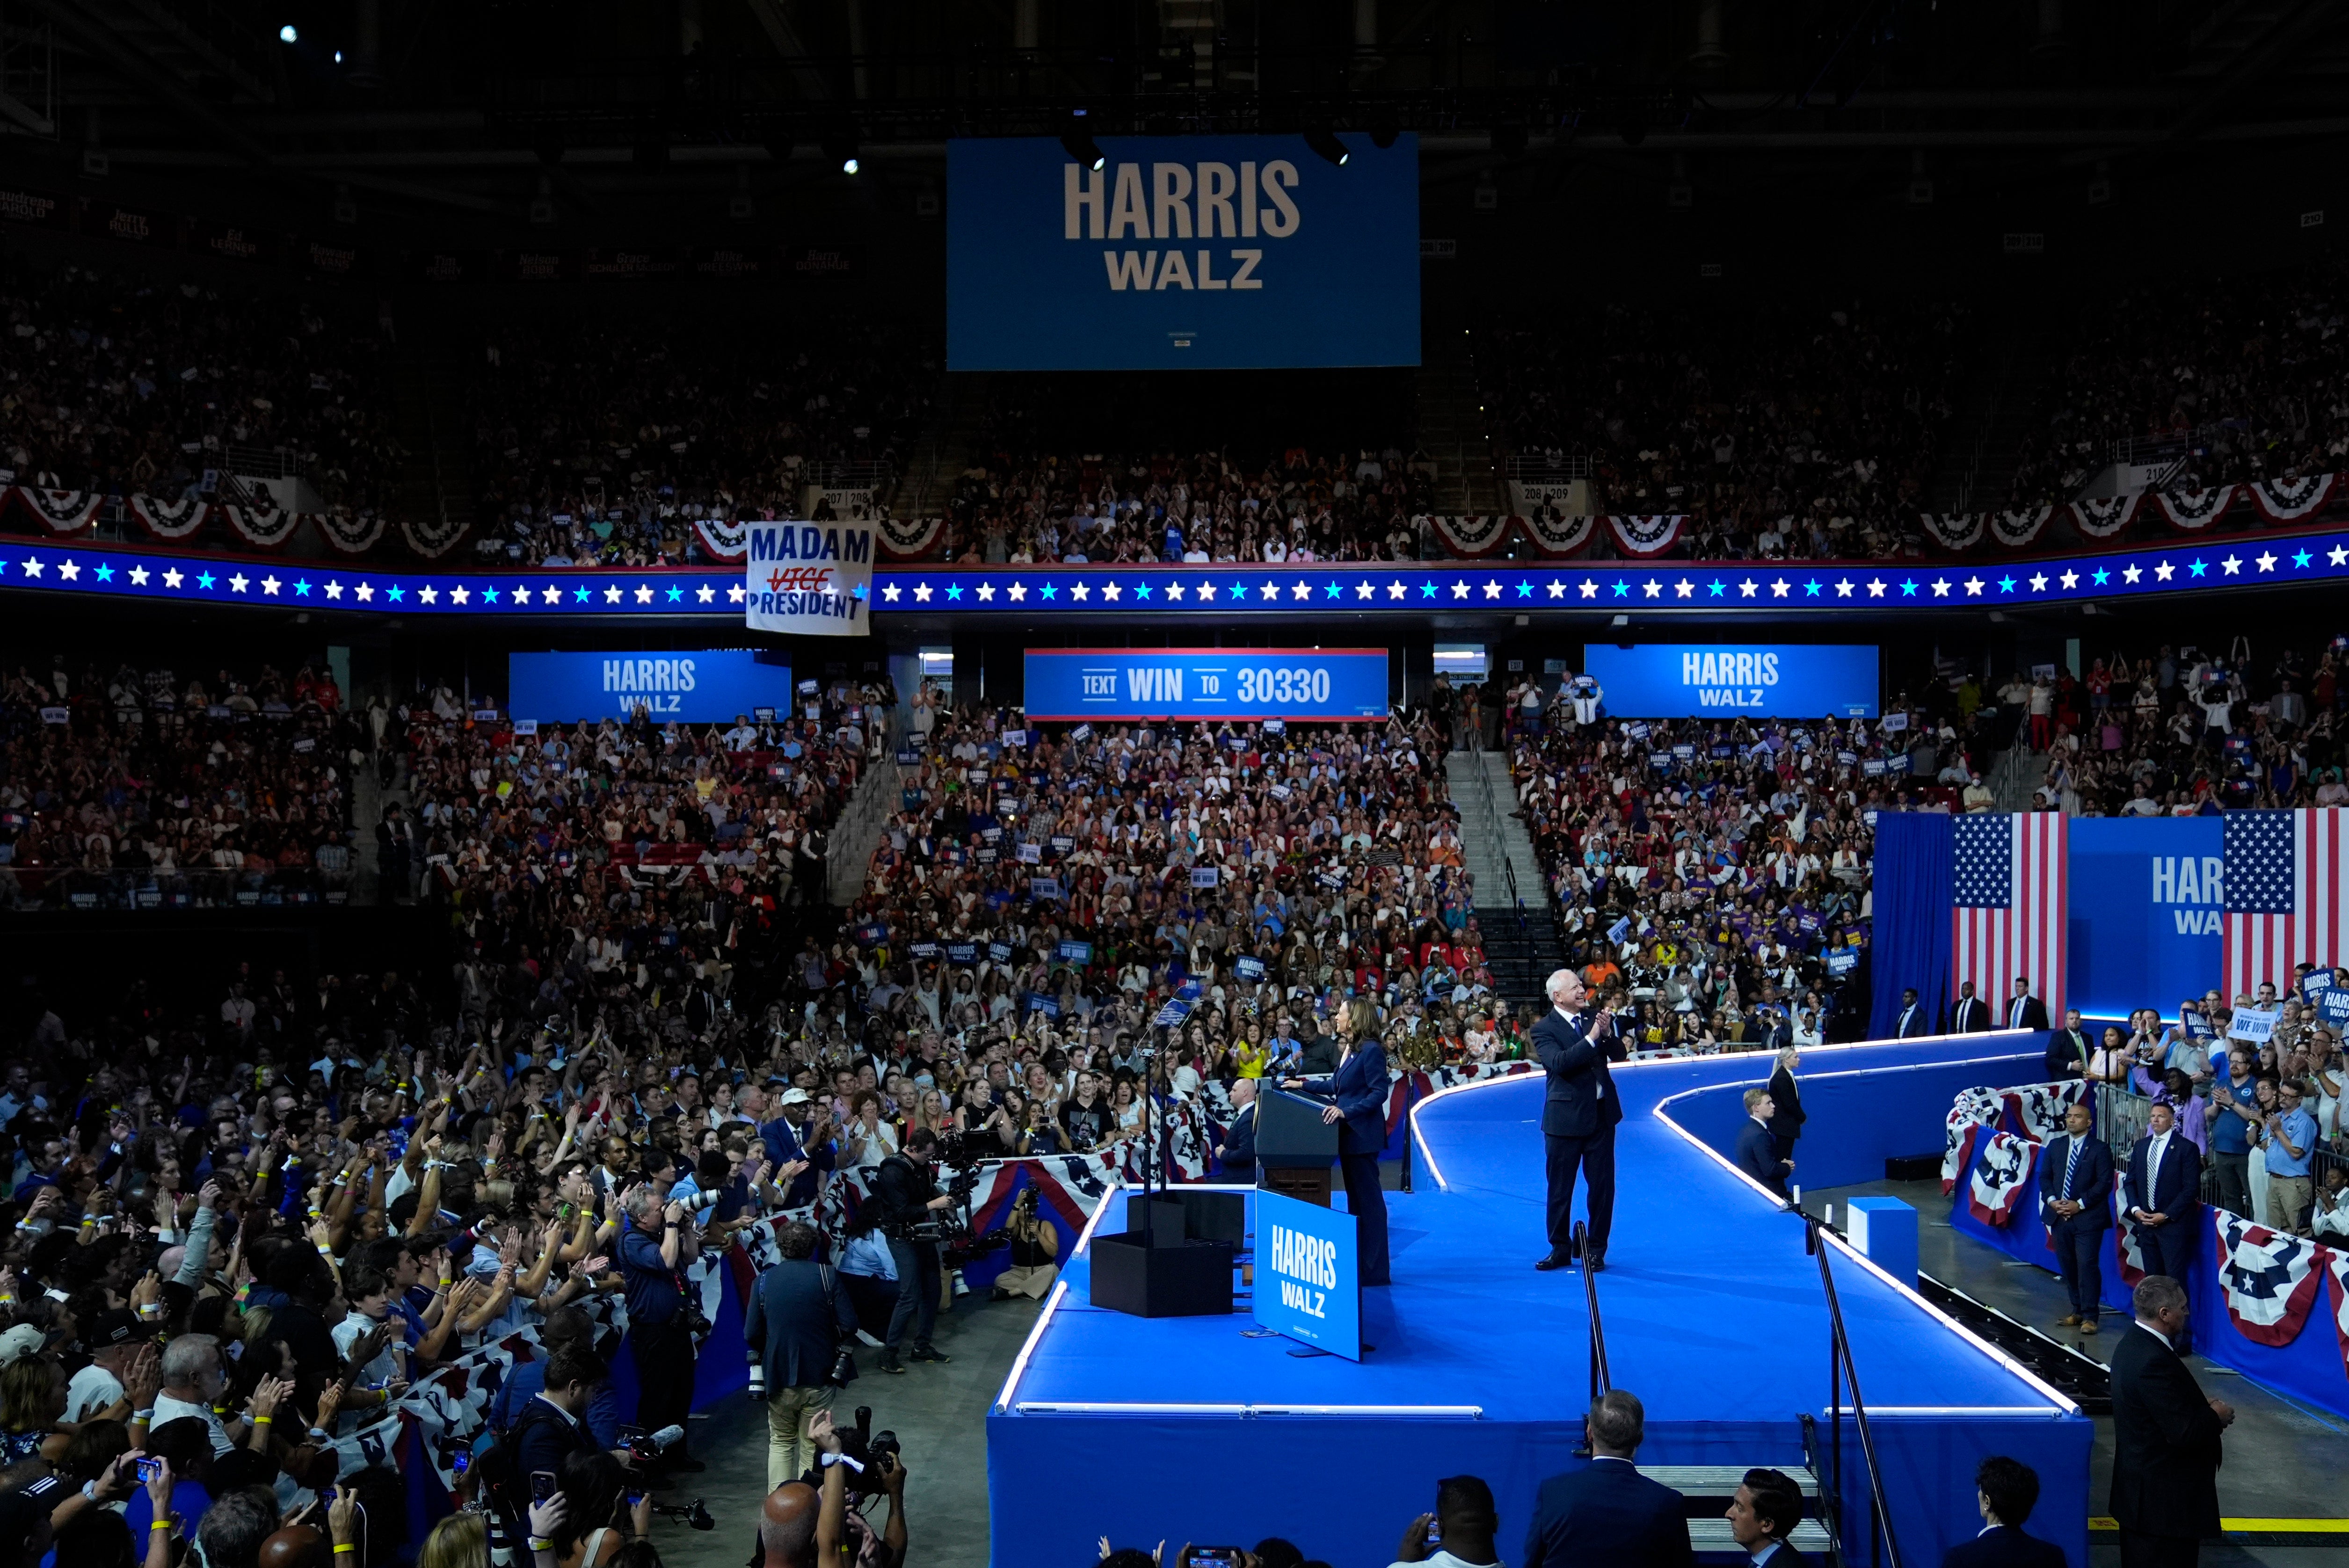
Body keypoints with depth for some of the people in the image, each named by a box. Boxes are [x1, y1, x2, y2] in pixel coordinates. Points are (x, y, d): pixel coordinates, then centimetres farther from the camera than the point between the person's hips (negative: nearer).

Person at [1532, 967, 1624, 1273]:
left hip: (1602, 1113, 4)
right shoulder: (1544, 1029, -9)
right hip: (1566, 1117, -4)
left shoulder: (1593, 1018, 6)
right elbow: (1558, 1062, -24)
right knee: (1560, 1188, 6)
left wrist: (1607, 1033, -16)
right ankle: (1560, 1249, 19)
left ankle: (1596, 1250, 18)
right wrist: (1591, 1038, -27)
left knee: (1603, 1185, 7)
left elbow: (1619, 1055, 3)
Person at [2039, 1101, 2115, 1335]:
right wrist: (2052, 1200, -6)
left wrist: (2080, 1204, -16)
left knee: (2087, 1265, -6)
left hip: (2088, 1218, -5)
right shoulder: (2056, 1146, 12)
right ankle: (2077, 1310, 20)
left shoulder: (2099, 1149, -4)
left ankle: (2089, 1316, 0)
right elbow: (2045, 1176, 12)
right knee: (2067, 1266, 10)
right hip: (2060, 1217, 5)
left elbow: (2105, 1183, -10)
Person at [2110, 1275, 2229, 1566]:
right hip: (2165, 1496, -10)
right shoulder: (2155, 1362, -27)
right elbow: (2184, 1433, -25)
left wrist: (2204, 1409, 4)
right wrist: (2216, 1416, -8)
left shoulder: (2132, 1344, 5)